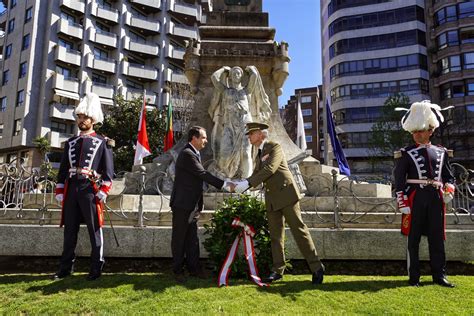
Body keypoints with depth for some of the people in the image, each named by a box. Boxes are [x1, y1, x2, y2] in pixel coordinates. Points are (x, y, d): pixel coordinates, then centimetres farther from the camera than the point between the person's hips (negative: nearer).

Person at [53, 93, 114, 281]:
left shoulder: (102, 142, 4)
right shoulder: (70, 143, 16)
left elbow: (108, 171, -2)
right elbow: (62, 170, 17)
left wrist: (103, 192, -11)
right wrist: (59, 192, 9)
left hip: (91, 191, -4)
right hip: (71, 190, 5)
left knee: (94, 231, 1)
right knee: (69, 231, 10)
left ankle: (96, 269, 10)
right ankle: (66, 268, 22)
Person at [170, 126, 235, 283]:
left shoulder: (194, 154, 13)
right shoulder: (187, 154, -17)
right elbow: (203, 174, -22)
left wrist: (198, 205, 15)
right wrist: (224, 184, -20)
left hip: (192, 205, 9)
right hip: (182, 205, -9)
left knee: (192, 238, 13)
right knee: (179, 238, 5)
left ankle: (194, 267, 22)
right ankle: (178, 270, 17)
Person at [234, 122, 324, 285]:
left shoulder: (275, 147, -7)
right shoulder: (258, 156, 19)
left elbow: (269, 169, -20)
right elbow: (256, 177, 14)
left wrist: (247, 183, -24)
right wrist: (240, 184, -4)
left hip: (286, 194, -7)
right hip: (272, 199, 8)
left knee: (299, 229, -6)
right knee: (275, 235, 8)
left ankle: (316, 267, 3)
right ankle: (278, 270, 16)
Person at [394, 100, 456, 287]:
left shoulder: (441, 152, 13)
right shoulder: (405, 154, 0)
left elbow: (448, 176, 18)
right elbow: (399, 181, -4)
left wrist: (449, 190, -3)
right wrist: (403, 203, -10)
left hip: (436, 200, 4)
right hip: (415, 200, -3)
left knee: (437, 238, 9)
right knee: (413, 239, 3)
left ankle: (439, 276, 22)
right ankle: (413, 277, 13)